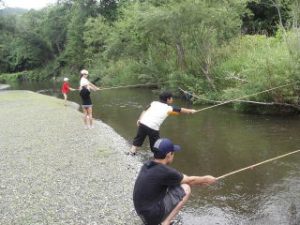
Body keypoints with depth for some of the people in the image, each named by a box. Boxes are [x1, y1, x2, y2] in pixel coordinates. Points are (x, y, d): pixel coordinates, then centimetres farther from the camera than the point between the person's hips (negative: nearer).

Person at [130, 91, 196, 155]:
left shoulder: (154, 103, 16)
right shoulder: (169, 108, 8)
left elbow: (145, 111, 8)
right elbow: (182, 110, 19)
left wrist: (139, 120, 7)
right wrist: (191, 111, 33)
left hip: (143, 123, 4)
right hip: (153, 127, -4)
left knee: (139, 137, 23)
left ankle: (132, 151, 30)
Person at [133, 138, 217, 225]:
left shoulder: (147, 165, 3)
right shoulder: (165, 171, -21)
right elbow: (189, 180, -3)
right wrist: (205, 179, 16)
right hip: (154, 216, -8)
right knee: (185, 188, -3)